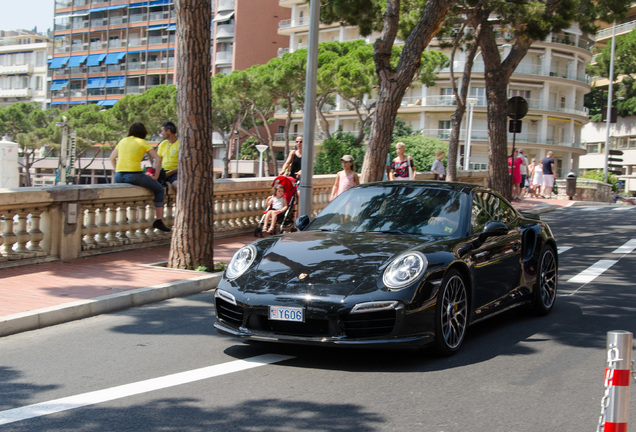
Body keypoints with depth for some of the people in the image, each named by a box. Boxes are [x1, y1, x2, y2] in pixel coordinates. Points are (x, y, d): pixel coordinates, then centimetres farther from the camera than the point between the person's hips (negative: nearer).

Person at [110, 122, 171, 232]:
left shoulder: (123, 141, 18)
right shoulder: (142, 143, 4)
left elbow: (112, 158, 27)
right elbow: (158, 159, -2)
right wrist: (156, 176, 5)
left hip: (118, 177, 5)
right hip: (134, 175, -5)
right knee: (159, 189, 15)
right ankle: (159, 221, 8)